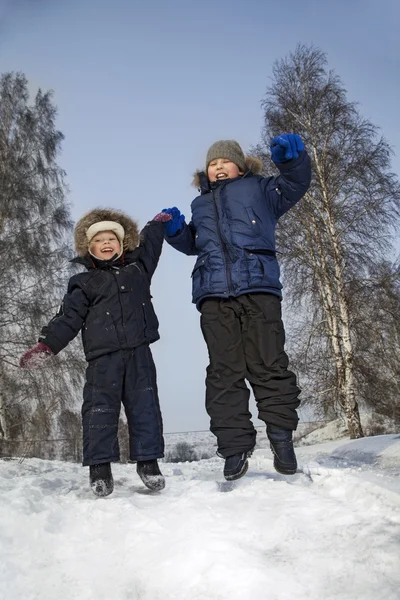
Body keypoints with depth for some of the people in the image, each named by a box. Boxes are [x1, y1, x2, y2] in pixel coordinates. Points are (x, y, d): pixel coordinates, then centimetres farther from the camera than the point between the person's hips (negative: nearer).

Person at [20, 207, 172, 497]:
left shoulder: (138, 268, 20)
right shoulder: (84, 283, 11)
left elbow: (148, 244, 39)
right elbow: (68, 318, 5)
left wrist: (158, 223, 46)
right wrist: (46, 345, -6)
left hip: (138, 354, 2)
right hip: (103, 357, -2)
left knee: (145, 406, 0)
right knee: (100, 409, -6)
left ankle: (148, 461, 8)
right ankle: (100, 467, 2)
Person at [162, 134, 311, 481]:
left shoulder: (258, 189, 22)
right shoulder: (200, 205, 32)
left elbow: (295, 186, 12)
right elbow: (191, 243, 32)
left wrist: (292, 158, -6)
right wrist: (175, 230, 13)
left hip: (258, 287, -2)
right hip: (214, 295, 3)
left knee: (268, 364, -6)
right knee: (224, 371, -3)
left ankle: (281, 434, 6)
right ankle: (235, 446, 1)